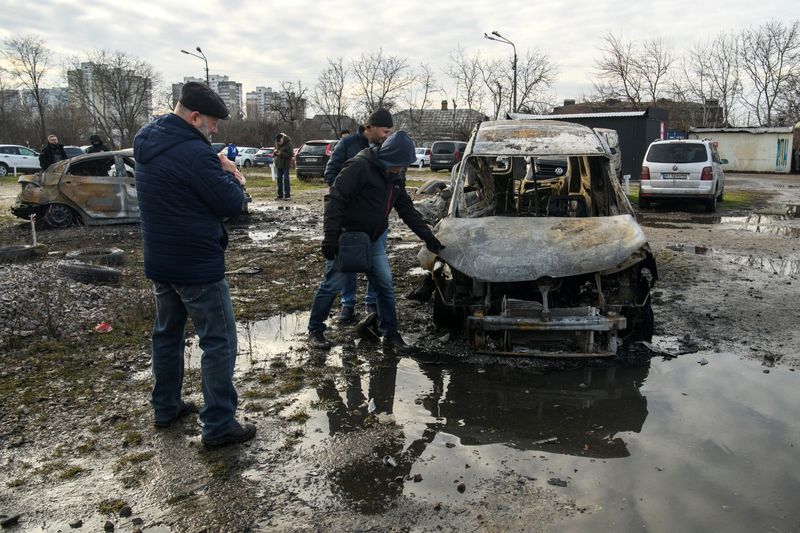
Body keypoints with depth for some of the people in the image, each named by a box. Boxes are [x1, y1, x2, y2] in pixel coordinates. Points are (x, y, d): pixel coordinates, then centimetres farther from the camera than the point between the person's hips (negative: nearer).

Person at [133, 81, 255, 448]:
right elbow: (232, 204, -18)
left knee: (167, 332, 21)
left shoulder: (148, 142, 7)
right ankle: (219, 425, 5)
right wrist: (233, 178, 1)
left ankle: (165, 407, 34)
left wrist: (217, 166, -1)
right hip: (197, 265, -9)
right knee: (219, 342, 0)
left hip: (159, 262, 9)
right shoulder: (194, 153, -22)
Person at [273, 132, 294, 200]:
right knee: (279, 179, 9)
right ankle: (280, 194, 16)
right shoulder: (277, 143, 7)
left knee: (286, 179, -6)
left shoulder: (288, 144, -14)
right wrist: (275, 152, -4)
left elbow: (290, 154, -17)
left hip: (285, 164, -7)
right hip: (279, 164, 7)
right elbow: (276, 149, 21)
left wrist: (281, 153, -22)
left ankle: (287, 195, -1)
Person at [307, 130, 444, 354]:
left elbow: (407, 210, 13)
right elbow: (334, 199, -21)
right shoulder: (359, 166, -19)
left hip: (373, 240, 7)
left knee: (385, 285, 5)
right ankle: (315, 330, 16)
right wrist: (331, 236, -27)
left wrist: (428, 237, 8)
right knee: (332, 284, -1)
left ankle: (391, 334, 16)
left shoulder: (395, 177, 7)